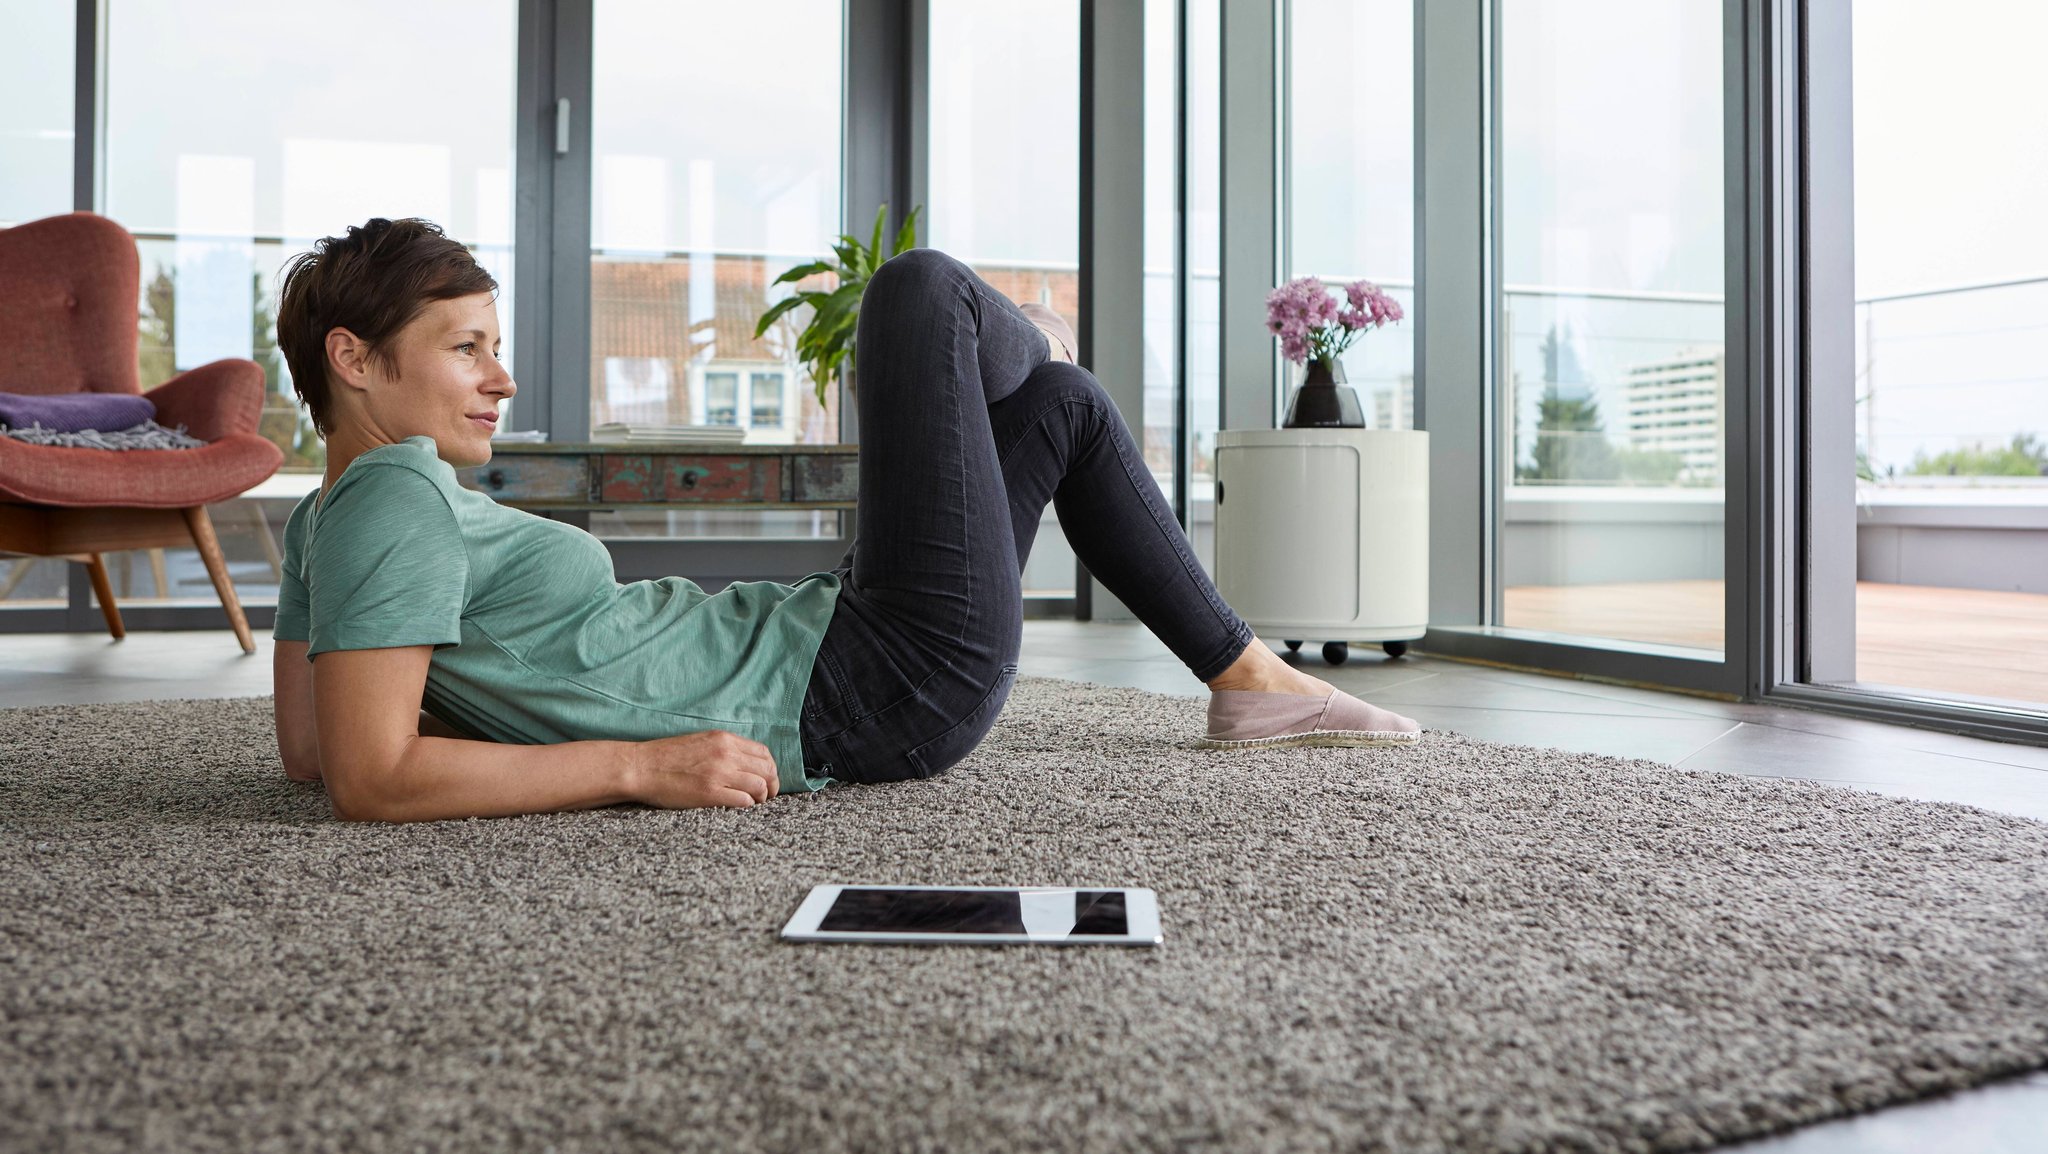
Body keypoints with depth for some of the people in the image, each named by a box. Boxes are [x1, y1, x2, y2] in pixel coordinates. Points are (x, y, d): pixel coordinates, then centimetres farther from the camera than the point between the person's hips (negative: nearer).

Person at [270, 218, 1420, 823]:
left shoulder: (327, 522, 8)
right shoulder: (398, 500, -19)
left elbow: (308, 748, 14)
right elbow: (371, 779, -29)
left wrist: (493, 706, 10)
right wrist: (642, 762, -28)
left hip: (819, 640, 10)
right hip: (890, 690, -10)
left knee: (1068, 405, 21)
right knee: (924, 286, -2)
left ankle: (1251, 676, 30)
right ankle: (1020, 347, 37)